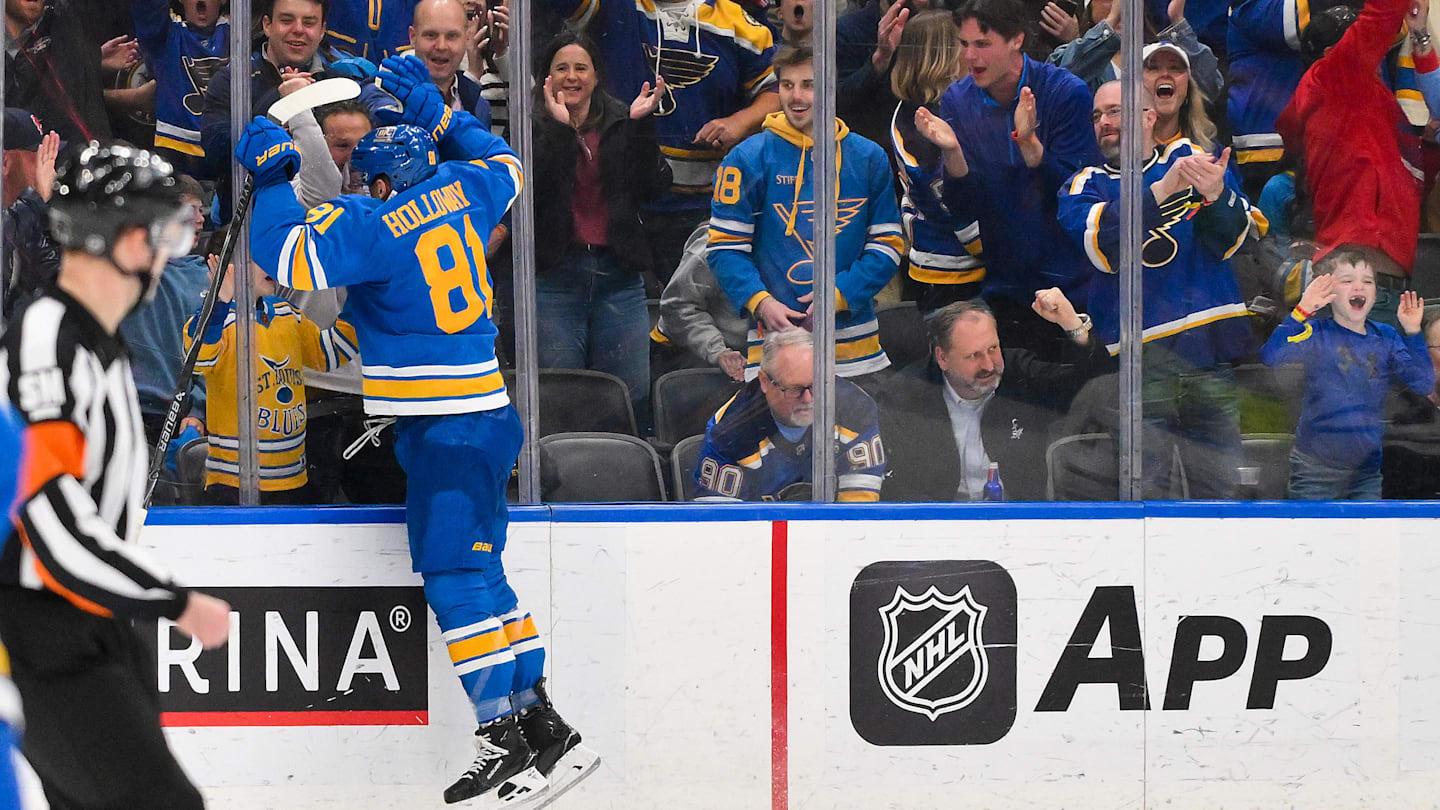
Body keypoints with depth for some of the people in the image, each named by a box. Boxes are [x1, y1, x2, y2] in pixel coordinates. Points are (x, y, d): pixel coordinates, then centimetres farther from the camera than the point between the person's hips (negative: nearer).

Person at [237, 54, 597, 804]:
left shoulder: (375, 226, -16)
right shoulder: (459, 190, 7)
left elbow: (292, 257, -22)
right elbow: (504, 165, 29)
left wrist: (272, 175, -9)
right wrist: (435, 110, 30)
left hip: (448, 431, -9)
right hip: (486, 415, 9)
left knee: (455, 577, -7)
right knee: (477, 575, 13)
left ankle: (503, 736, -9)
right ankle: (540, 723, 13)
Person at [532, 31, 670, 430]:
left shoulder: (621, 123, 10)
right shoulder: (533, 127, 3)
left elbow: (652, 187, -1)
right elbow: (535, 191, -14)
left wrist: (641, 125, -8)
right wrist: (559, 127, -18)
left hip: (618, 275, 2)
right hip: (556, 274, -2)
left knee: (632, 396, -1)